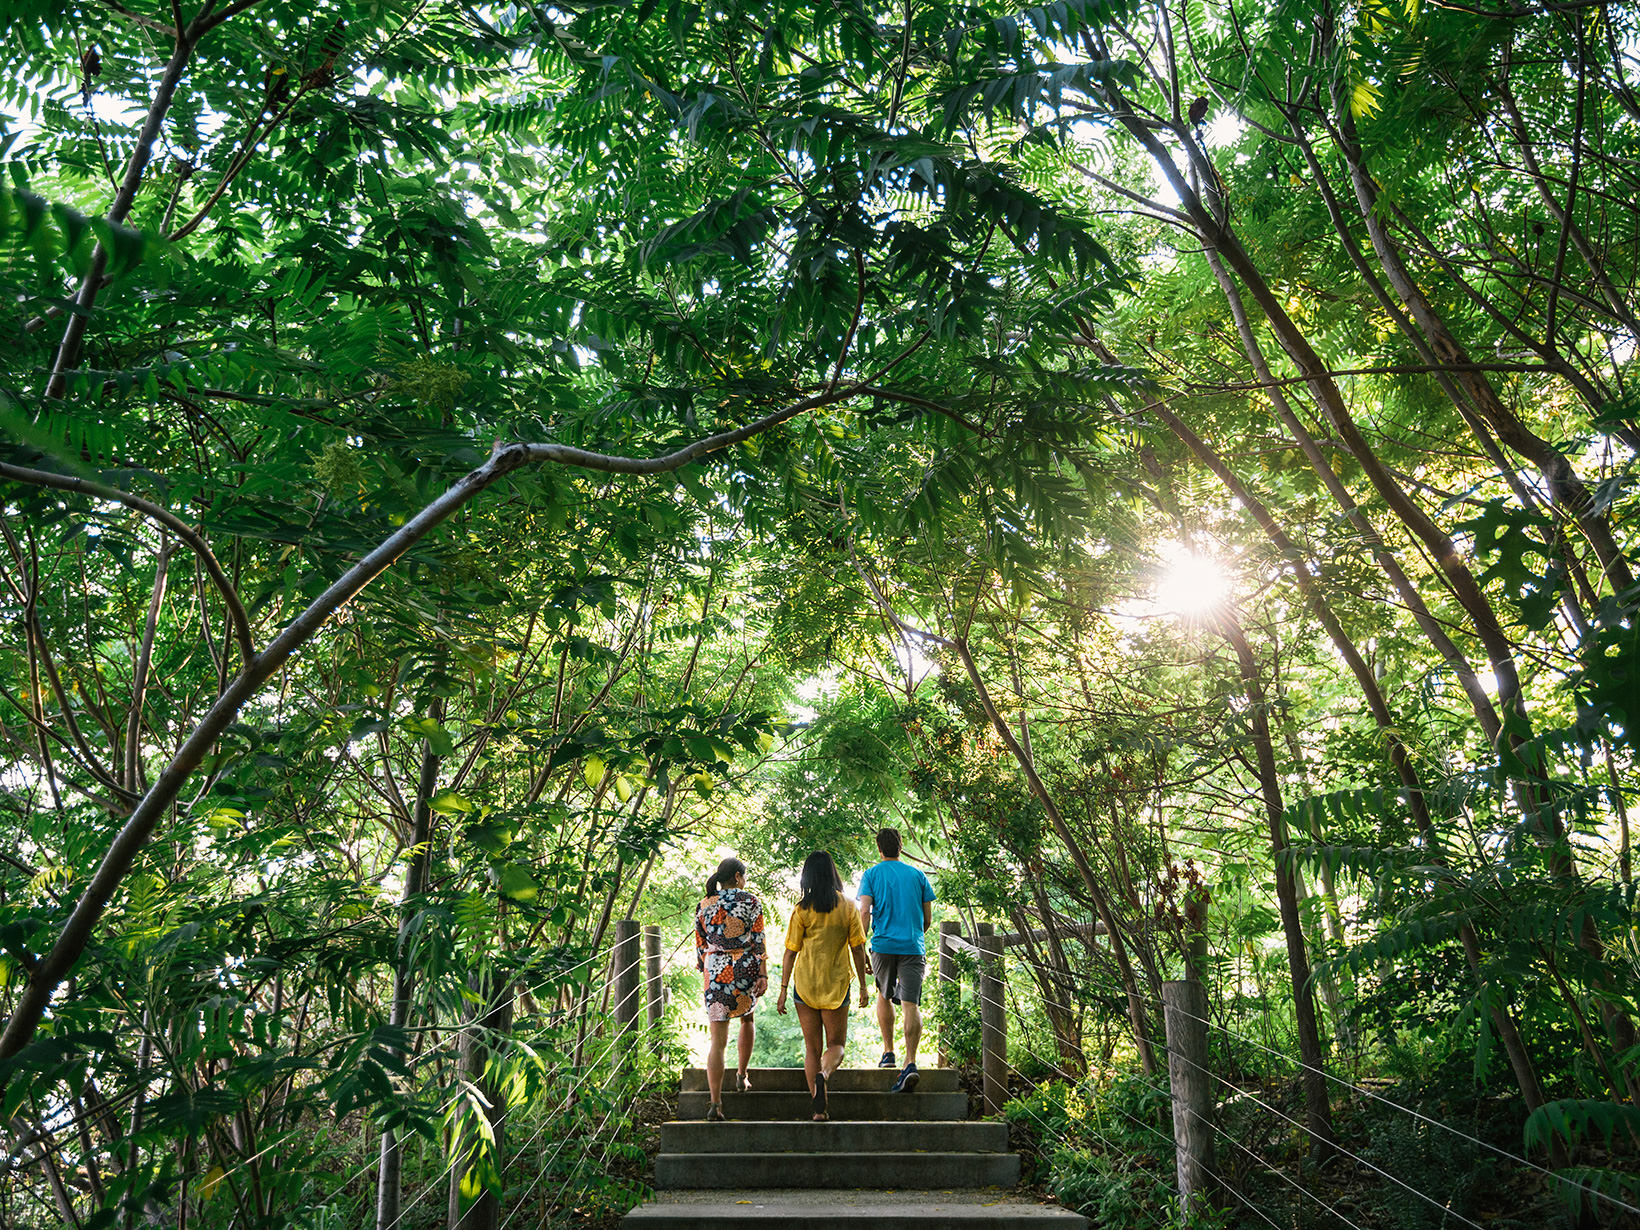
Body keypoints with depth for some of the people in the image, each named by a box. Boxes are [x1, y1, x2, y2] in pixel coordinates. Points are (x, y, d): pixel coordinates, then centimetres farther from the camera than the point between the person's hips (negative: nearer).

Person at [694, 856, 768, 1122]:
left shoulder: (704, 906, 5)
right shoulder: (751, 903, -2)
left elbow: (700, 947, 8)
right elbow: (759, 943, -6)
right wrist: (763, 975, -4)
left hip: (716, 972, 1)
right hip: (746, 970, -1)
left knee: (717, 1040, 0)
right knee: (747, 1019, 29)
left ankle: (715, 1103, -9)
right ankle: (742, 1077, 35)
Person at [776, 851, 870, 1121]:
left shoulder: (802, 910, -5)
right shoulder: (848, 907, -2)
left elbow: (790, 952, -5)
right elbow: (857, 948, -1)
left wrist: (783, 990, 1)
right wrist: (863, 986, 8)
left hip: (805, 984, 0)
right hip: (836, 985, 0)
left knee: (812, 1048, 11)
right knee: (836, 1044, 12)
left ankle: (819, 1109, 7)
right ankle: (823, 1073, -20)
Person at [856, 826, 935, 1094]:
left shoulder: (871, 875, 5)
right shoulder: (917, 876, 10)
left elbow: (865, 913, -6)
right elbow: (928, 919, 11)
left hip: (883, 945, 0)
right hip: (913, 947, 0)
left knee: (884, 996, 23)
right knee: (911, 1004, -6)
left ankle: (888, 1052, 23)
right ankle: (910, 1062, -20)